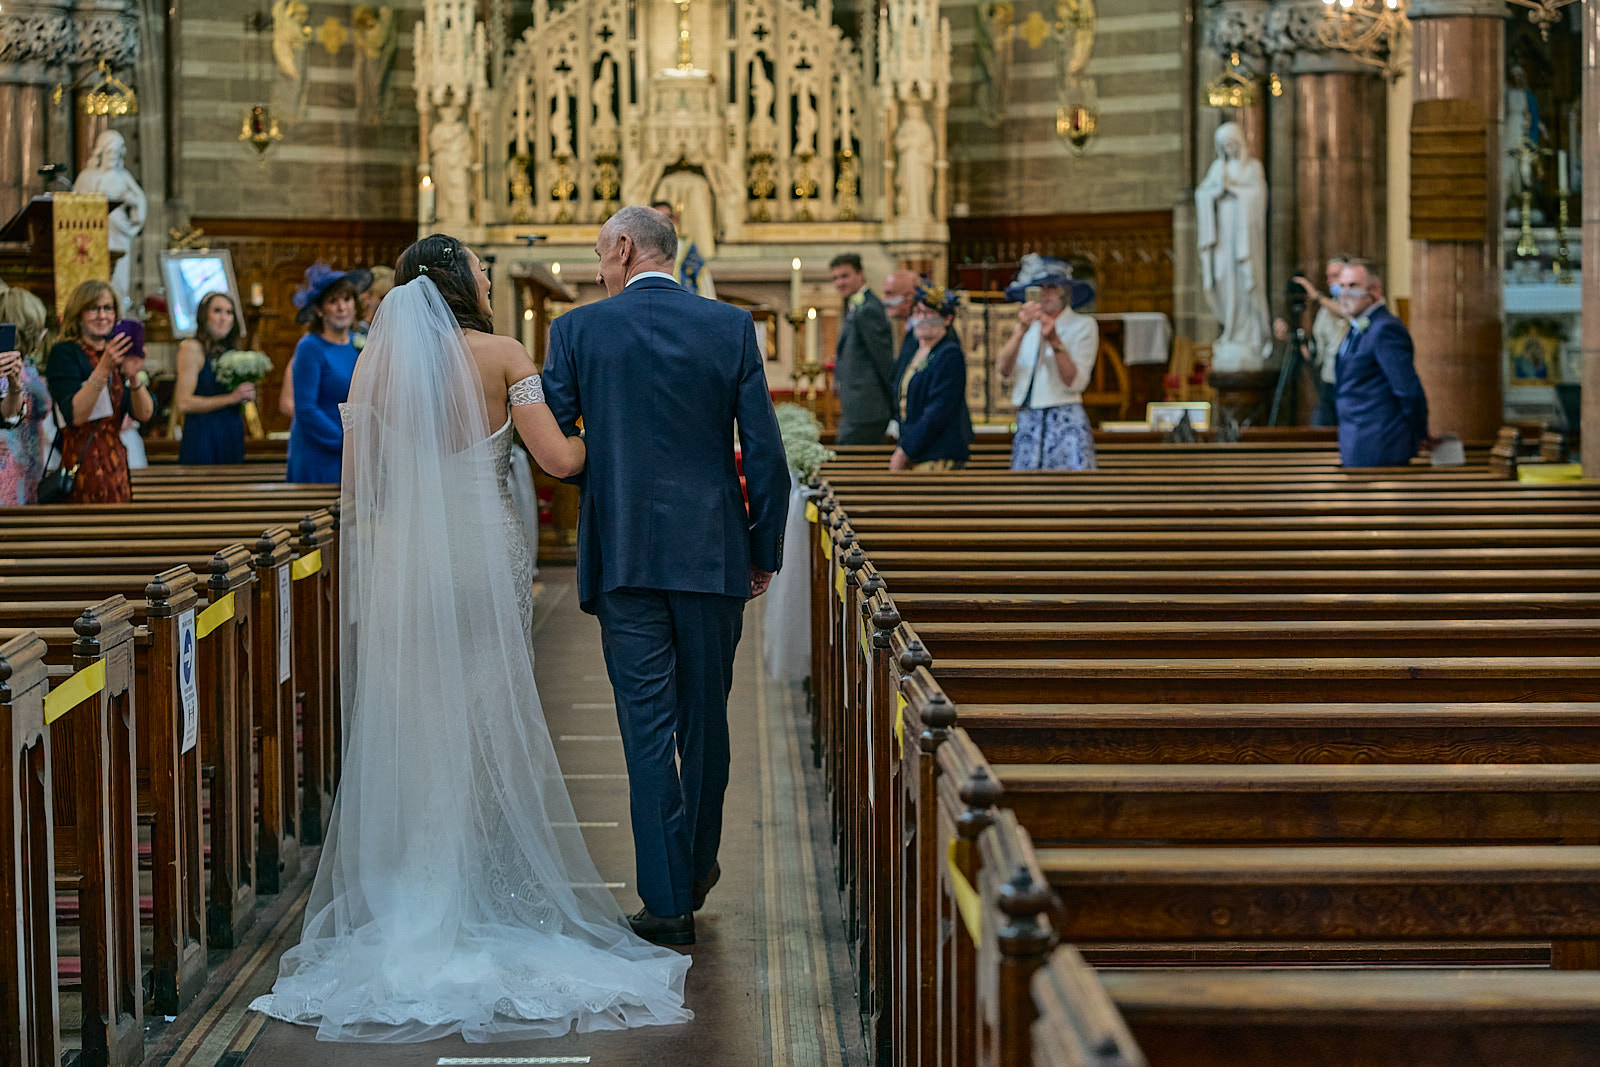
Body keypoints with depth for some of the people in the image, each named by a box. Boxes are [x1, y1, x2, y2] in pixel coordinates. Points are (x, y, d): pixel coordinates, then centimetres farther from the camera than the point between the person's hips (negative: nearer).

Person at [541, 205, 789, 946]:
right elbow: (764, 451, -2)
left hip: (624, 553, -2)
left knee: (647, 725, 1)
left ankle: (668, 898, -1)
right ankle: (697, 865, 33)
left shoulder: (579, 330, -2)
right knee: (705, 717, 16)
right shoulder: (731, 327, 1)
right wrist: (766, 551, 8)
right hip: (712, 551, 2)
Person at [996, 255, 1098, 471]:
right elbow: (1003, 370, -1)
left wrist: (1054, 340, -18)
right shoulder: (1030, 326, 16)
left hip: (1066, 421, -4)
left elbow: (1075, 383, -7)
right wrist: (1021, 330, -14)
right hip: (1027, 421, 4)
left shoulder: (1083, 325, 4)